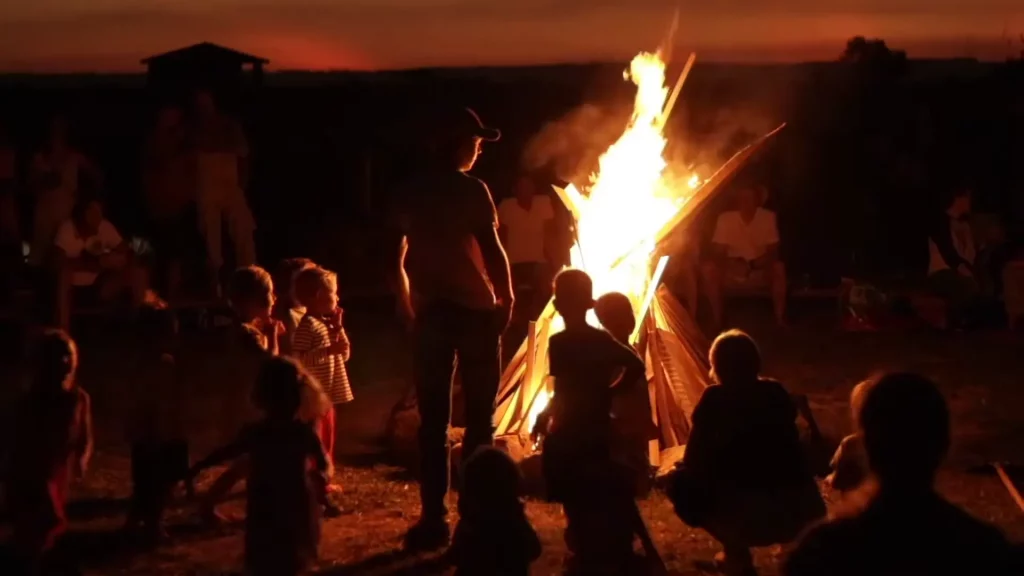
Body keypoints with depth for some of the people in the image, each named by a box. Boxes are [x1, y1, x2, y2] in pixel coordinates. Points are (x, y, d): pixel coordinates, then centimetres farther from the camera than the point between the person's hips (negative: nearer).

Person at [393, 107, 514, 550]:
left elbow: (398, 258, 9)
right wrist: (506, 298, -1)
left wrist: (408, 306, 18)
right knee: (479, 416, 5)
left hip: (430, 312, 4)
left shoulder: (413, 193, 6)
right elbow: (492, 250, -14)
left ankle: (434, 518, 7)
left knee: (433, 419, 6)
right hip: (474, 309, -4)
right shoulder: (471, 190, -8)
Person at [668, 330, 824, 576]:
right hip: (807, 510, 6)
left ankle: (737, 556, 13)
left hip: (755, 517, -6)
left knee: (682, 483, 17)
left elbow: (693, 464, 5)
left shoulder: (714, 399, 3)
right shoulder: (776, 392, 16)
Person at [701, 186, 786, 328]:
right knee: (708, 268, -30)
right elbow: (717, 254, -14)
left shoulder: (768, 217, -12)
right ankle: (717, 320, -20)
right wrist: (733, 264, -36)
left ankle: (780, 319, -17)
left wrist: (752, 264, -29)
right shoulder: (725, 218, -15)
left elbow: (773, 251, -9)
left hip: (760, 269, 0)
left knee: (779, 267, -32)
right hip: (733, 270, 0)